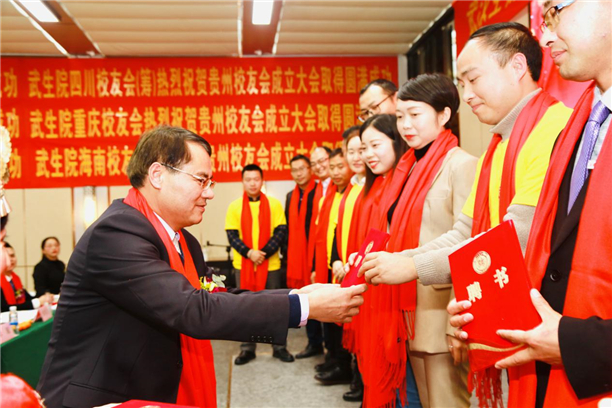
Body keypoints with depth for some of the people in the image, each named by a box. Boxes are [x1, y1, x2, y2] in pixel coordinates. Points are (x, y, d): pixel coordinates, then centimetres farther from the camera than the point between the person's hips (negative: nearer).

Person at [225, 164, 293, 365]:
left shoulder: (274, 204, 0)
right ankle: (247, 348, 20)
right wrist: (248, 252, -18)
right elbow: (232, 235, -3)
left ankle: (279, 347, 20)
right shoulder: (235, 206, 1)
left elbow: (281, 231, -4)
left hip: (270, 264, 0)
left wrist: (264, 253, -16)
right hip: (243, 265, 1)